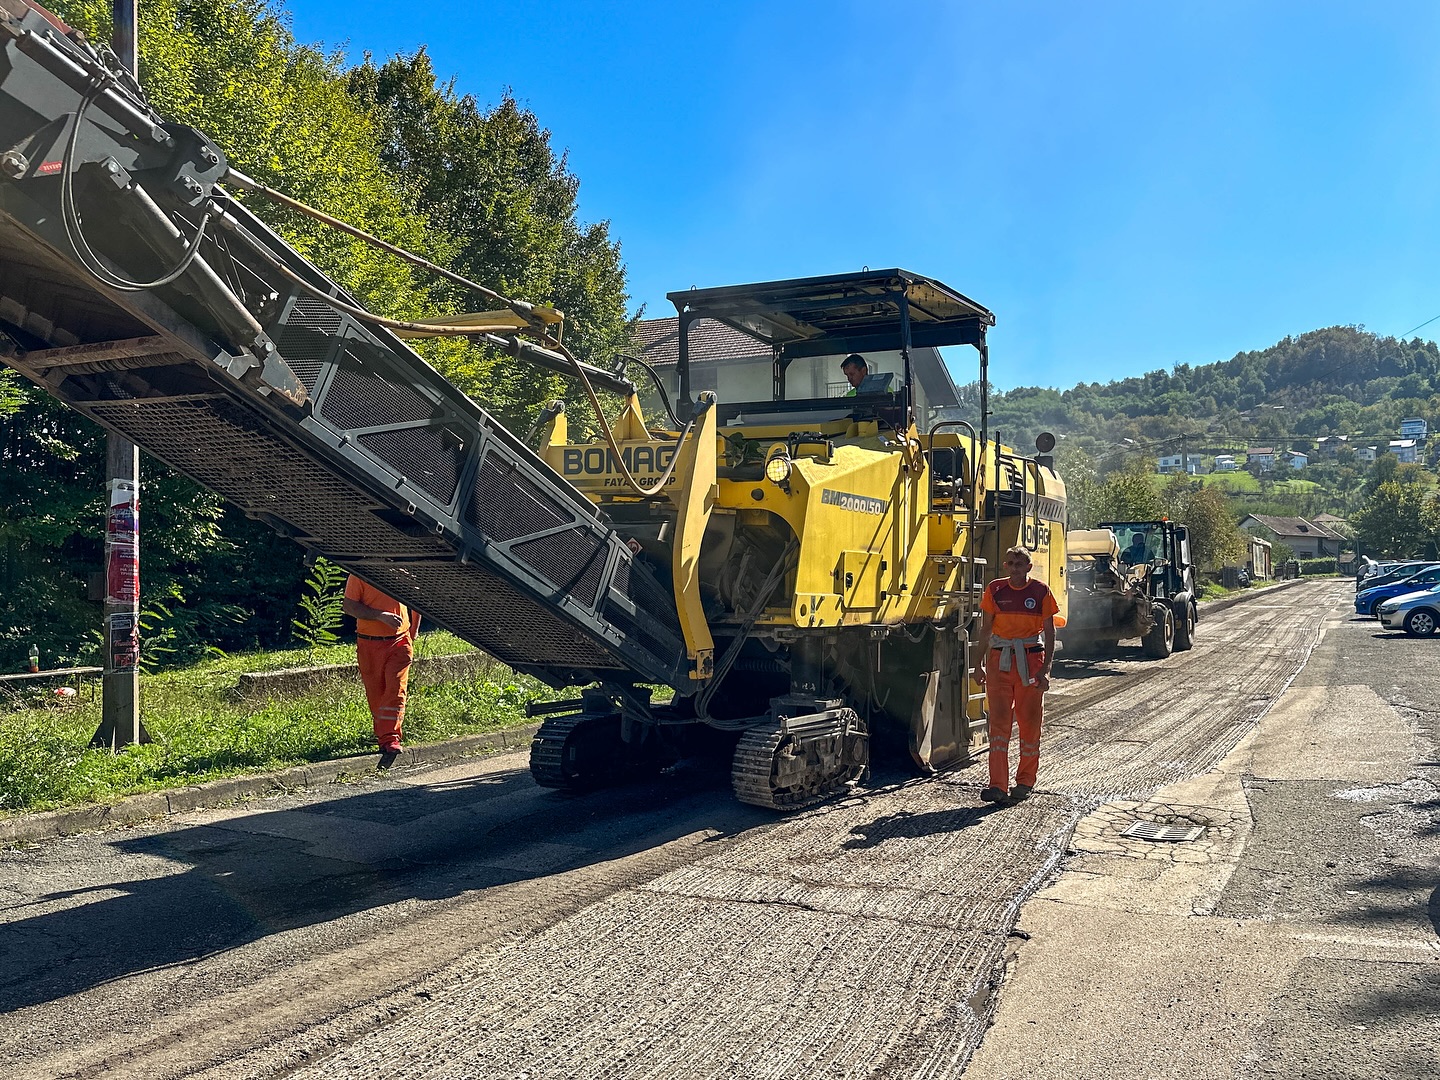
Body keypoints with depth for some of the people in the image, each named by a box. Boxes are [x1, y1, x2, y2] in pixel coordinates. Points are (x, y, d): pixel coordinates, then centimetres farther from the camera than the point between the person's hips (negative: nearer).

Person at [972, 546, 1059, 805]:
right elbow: (986, 629, 10)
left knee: (1029, 721, 6)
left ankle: (1025, 782, 20)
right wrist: (979, 664, 5)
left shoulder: (1041, 591, -1)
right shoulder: (995, 589, 5)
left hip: (1031, 660, -1)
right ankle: (998, 786, -5)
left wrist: (1045, 669, -7)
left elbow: (1049, 633, 1)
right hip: (999, 659, 1)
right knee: (999, 721, -4)